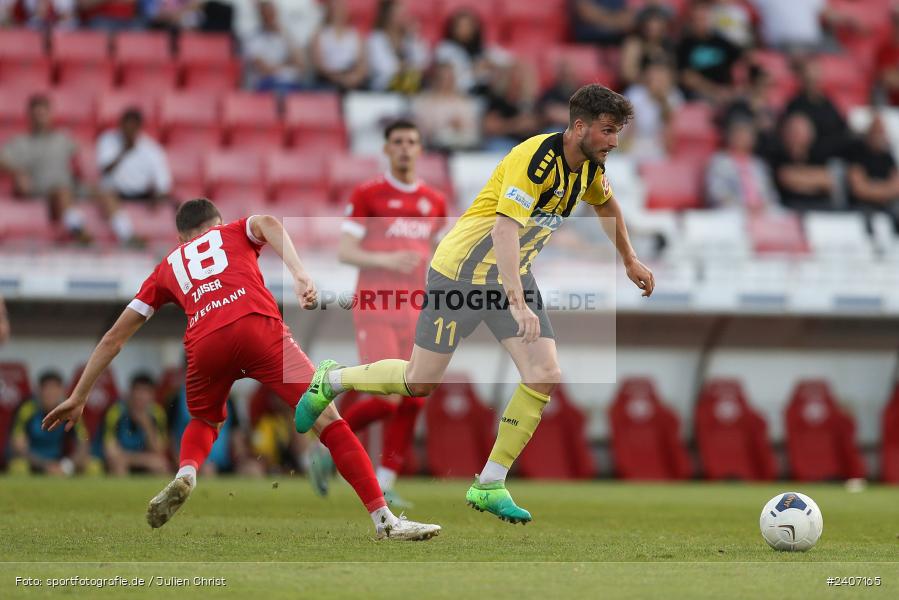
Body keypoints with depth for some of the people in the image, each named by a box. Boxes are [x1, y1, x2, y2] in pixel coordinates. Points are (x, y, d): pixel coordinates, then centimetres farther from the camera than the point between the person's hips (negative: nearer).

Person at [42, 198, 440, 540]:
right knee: (328, 419, -1)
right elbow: (268, 222, 5)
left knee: (205, 421, 32)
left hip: (205, 342, 3)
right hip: (257, 325, -2)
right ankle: (385, 520, -11)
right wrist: (300, 275, -9)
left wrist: (78, 397, 40)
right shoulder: (235, 232, 32)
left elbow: (114, 337, 35)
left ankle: (185, 475, 1)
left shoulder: (168, 266, 35)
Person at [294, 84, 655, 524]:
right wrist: (517, 302, -45)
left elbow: (606, 204, 25)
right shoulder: (535, 158, -28)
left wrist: (630, 262, 30)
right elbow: (504, 229, -37)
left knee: (545, 376, -10)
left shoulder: (590, 167, 0)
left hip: (513, 275, 7)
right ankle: (330, 380, 28)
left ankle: (489, 486, 1)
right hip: (462, 270, -7)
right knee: (419, 382, -1)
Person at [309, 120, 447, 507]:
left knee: (412, 403, -3)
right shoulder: (367, 195, -2)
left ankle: (384, 485, 6)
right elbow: (345, 251, -7)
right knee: (387, 400, -15)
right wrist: (385, 260, -22)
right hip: (375, 311, -5)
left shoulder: (435, 202, 12)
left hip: (414, 315, 5)